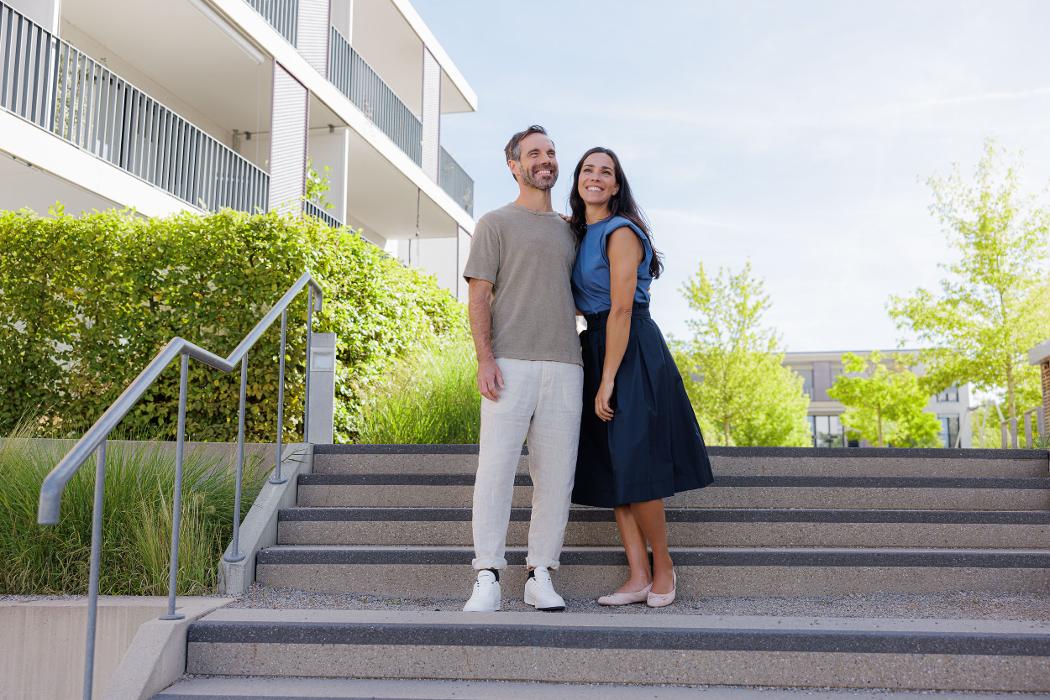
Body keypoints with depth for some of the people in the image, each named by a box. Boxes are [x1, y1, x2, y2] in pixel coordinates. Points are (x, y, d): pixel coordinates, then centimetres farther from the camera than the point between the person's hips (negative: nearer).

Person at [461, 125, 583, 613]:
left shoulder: (568, 230, 22)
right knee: (495, 468, -8)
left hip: (564, 366, 4)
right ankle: (487, 579, -3)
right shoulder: (496, 224, 9)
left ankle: (540, 577, 8)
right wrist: (485, 358, -11)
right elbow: (479, 297, 0)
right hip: (510, 364, -4)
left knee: (556, 475, 1)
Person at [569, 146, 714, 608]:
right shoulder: (582, 236, 14)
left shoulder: (621, 233, -11)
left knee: (634, 469, -5)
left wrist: (607, 380, -19)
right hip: (596, 348, 9)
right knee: (610, 469, 5)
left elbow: (621, 310, -17)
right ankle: (638, 577, 10)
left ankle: (663, 565, 13)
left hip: (632, 356, -8)